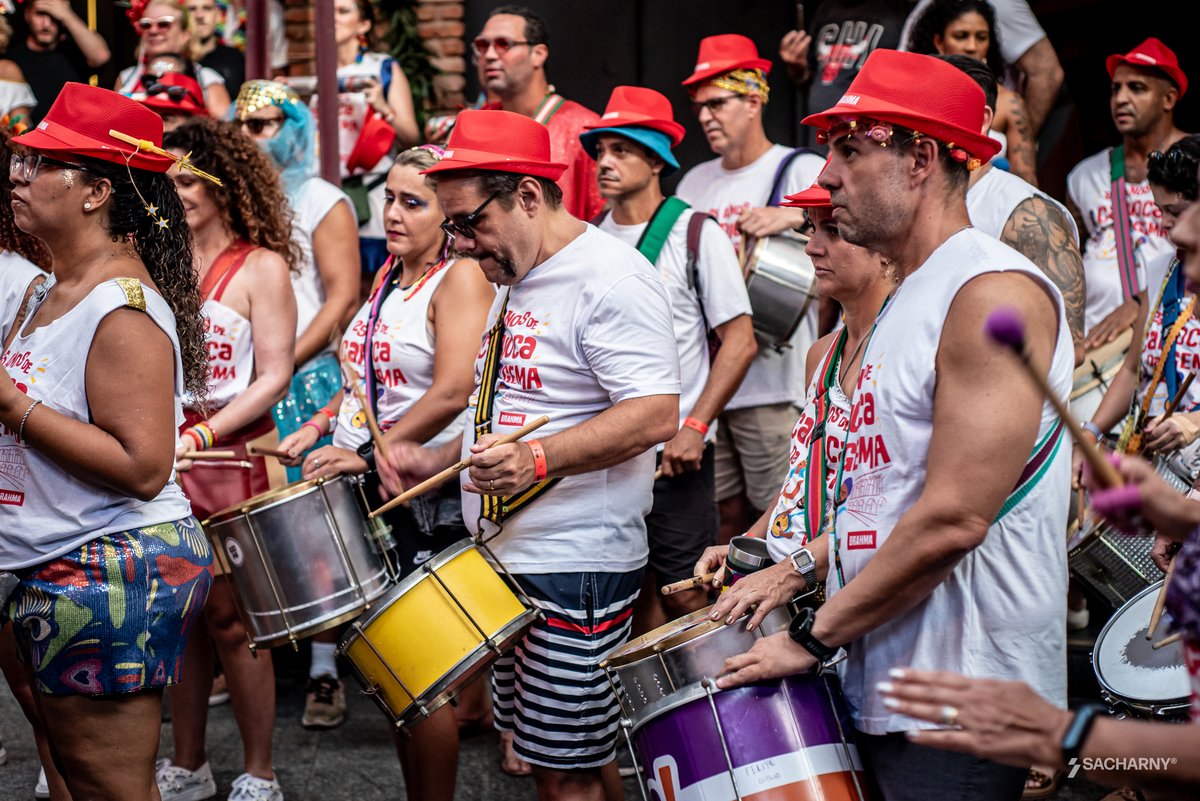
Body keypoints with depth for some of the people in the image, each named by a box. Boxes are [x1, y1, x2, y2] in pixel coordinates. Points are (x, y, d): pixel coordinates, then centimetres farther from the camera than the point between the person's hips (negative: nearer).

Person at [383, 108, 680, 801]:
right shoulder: (517, 282, 17)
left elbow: (656, 413, -24)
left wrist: (538, 459, -34)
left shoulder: (610, 277, -14)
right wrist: (436, 461, 14)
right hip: (509, 562, 10)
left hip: (579, 568, -9)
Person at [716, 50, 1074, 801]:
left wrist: (813, 635, -16)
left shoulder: (992, 292, -16)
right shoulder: (911, 299, 15)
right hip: (880, 684, 9)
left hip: (959, 709, -9)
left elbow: (954, 518, -23)